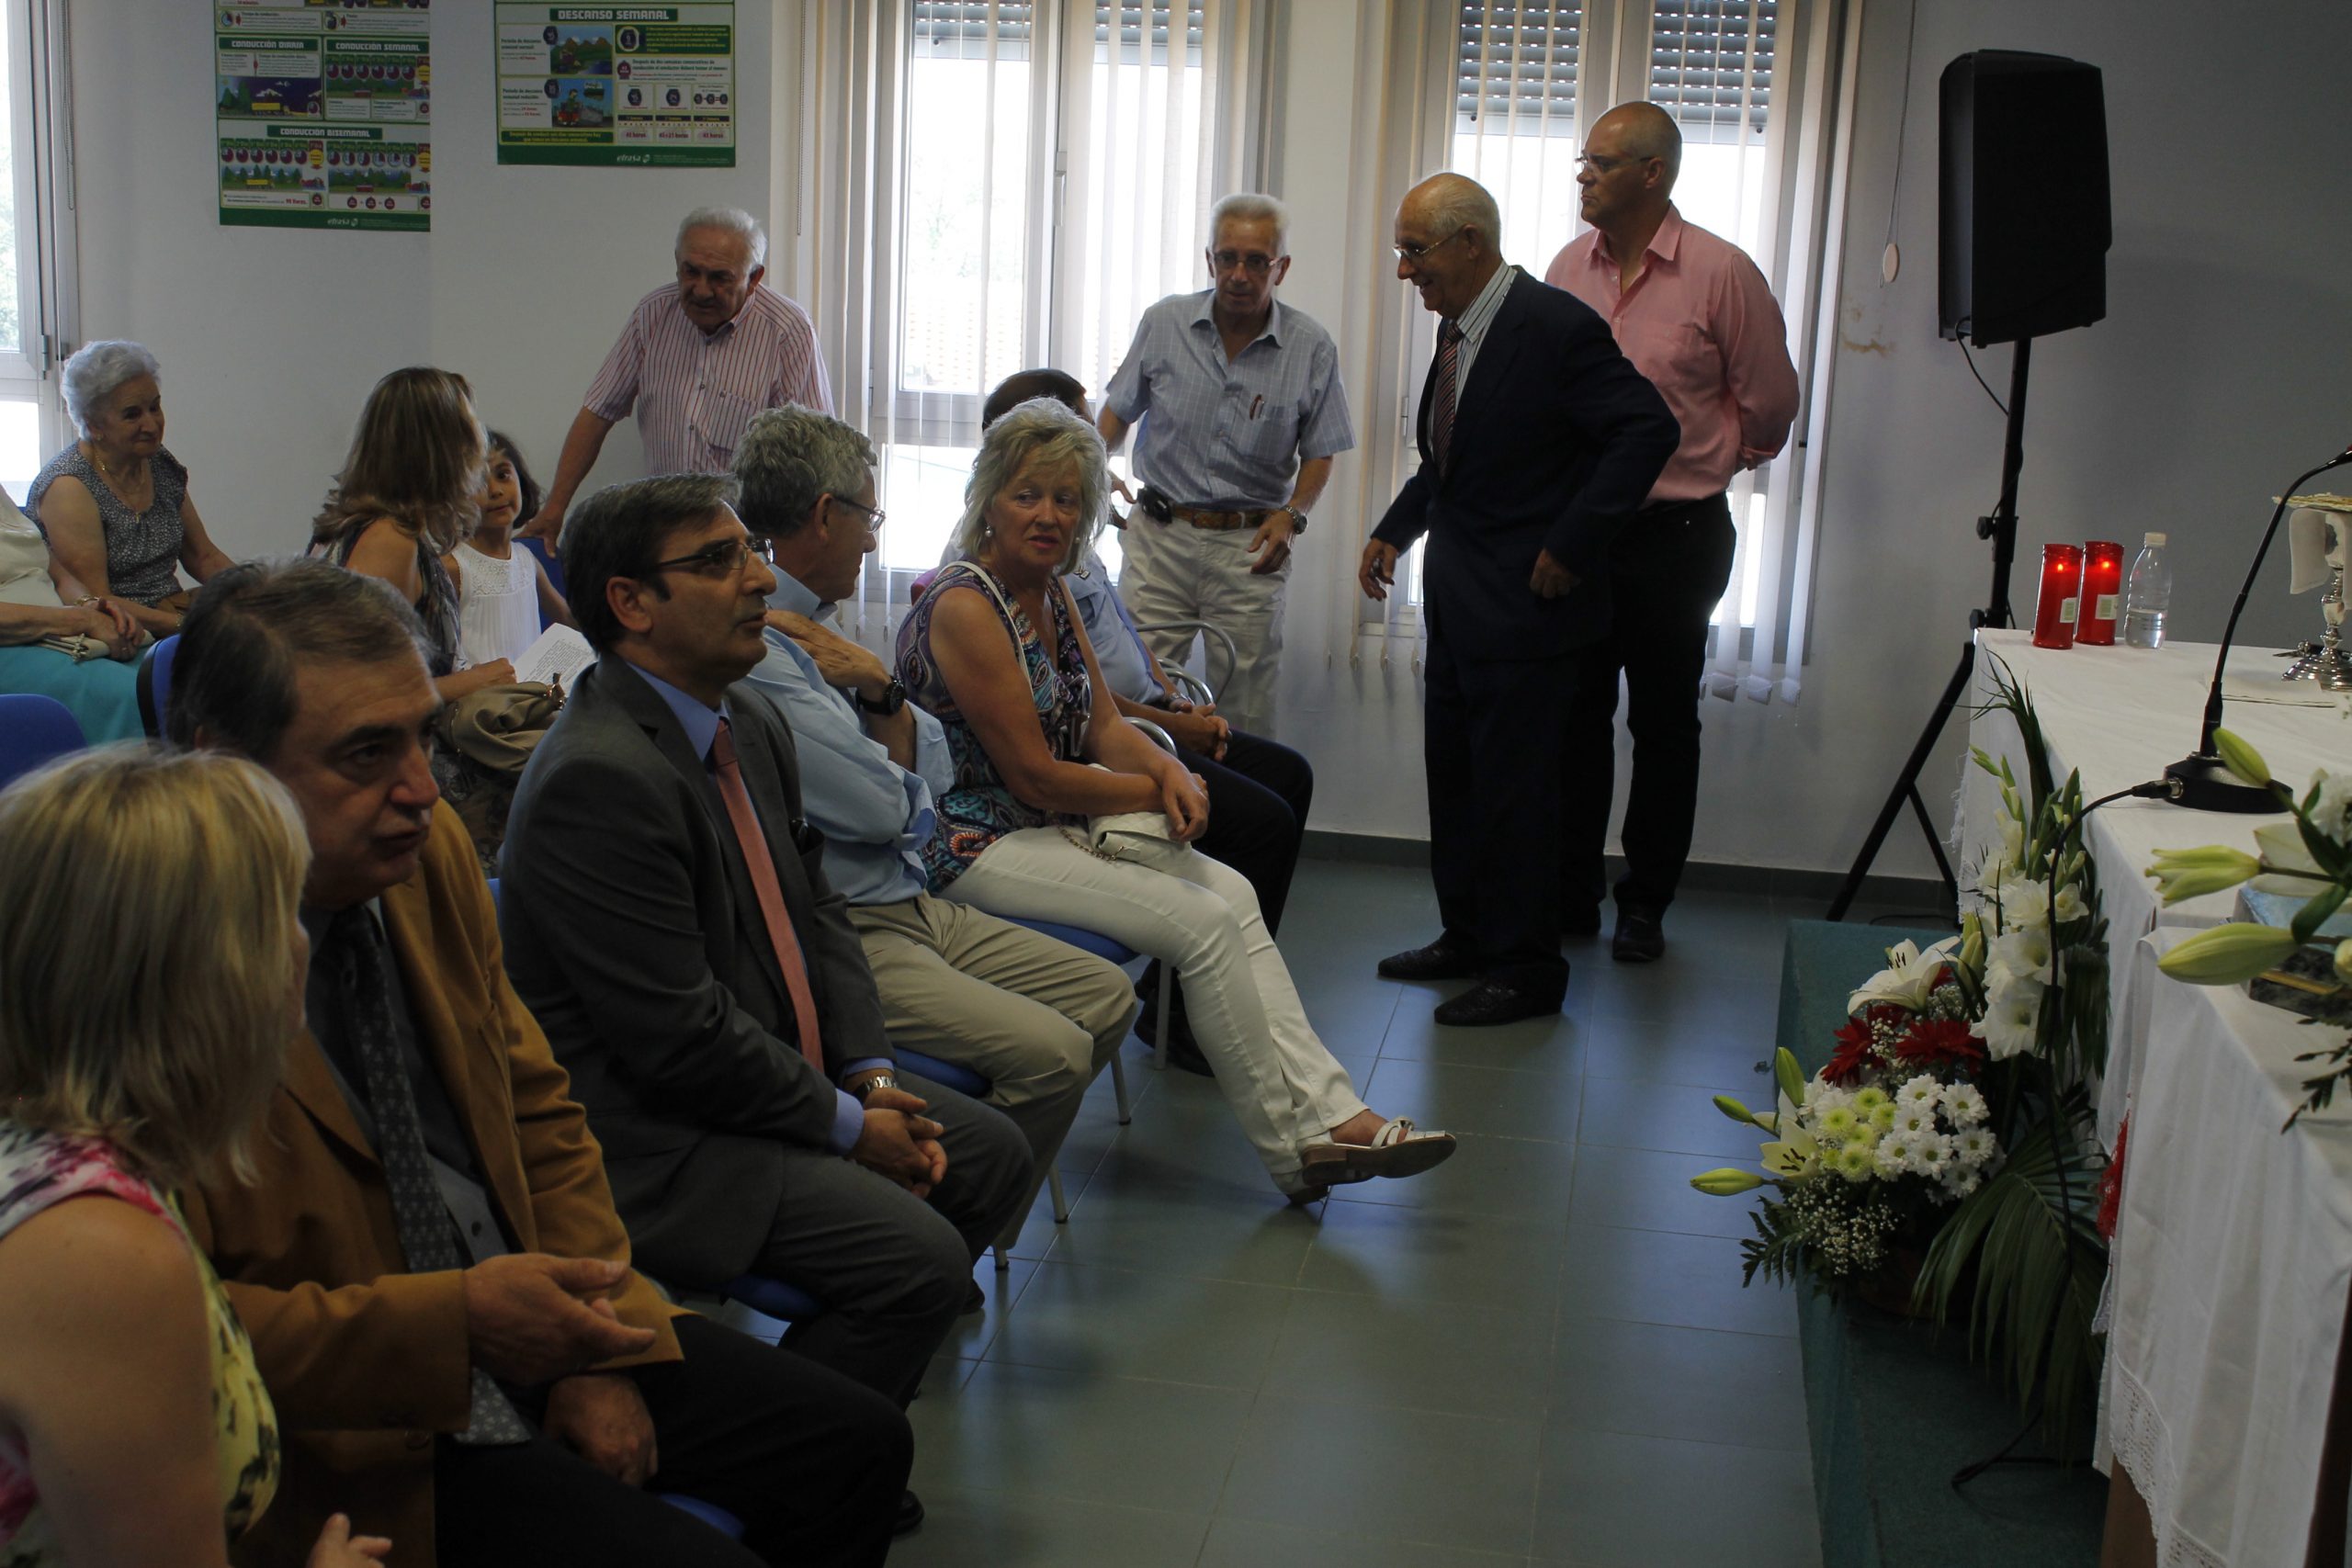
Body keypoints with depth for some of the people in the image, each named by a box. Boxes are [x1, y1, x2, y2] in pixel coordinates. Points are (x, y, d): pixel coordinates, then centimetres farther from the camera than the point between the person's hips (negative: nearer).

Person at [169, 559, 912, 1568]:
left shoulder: (428, 852, -2)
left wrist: (599, 1351, 1)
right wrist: (453, 1322, -27)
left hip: (525, 1325, 7)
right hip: (359, 1438, -7)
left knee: (858, 1446, 6)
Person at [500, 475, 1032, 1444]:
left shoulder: (751, 720, 7)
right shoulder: (597, 779, -25)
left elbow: (815, 909, 14)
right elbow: (680, 1037, -25)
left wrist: (872, 1074, 0)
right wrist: (849, 1125, -14)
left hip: (779, 1080, 10)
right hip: (651, 1136, -10)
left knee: (991, 1156, 12)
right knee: (918, 1257, -20)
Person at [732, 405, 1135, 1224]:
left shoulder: (812, 629, 13)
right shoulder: (754, 651, -19)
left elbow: (932, 773, 11)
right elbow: (884, 807, -20)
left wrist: (881, 687, -7)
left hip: (915, 908, 10)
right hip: (843, 935, -10)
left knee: (1107, 999, 7)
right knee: (1051, 1052, -23)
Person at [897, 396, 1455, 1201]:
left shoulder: (1049, 591, 9)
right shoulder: (964, 607, -19)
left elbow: (1103, 724, 10)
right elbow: (1035, 775, -20)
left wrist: (1168, 768, -11)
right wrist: (1157, 793, -9)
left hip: (1053, 826, 9)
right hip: (979, 844, -9)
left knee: (1233, 893, -7)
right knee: (1203, 923, -17)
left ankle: (1327, 1115, -11)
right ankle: (1297, 1144, -6)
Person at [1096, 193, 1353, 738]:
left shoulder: (1311, 349, -2)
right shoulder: (1163, 323, 1)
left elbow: (1318, 453, 6)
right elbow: (1119, 411, 13)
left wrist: (1291, 515, -11)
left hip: (1249, 548, -1)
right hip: (1160, 535, 1)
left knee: (1244, 715, 1)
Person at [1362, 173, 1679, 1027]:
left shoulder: (1556, 326, -17)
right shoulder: (1457, 329, 9)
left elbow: (1648, 429, -20)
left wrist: (1569, 545, -20)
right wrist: (1395, 530, 10)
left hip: (1522, 602, -9)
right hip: (1456, 596, 9)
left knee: (1515, 787, -1)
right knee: (1452, 773, 17)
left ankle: (1525, 970, 13)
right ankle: (1467, 936, 32)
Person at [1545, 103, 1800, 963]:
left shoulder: (1722, 273, -10)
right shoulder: (1570, 267, 4)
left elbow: (1769, 404, 0)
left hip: (1676, 536, -4)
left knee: (1663, 723, 7)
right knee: (1574, 714, 9)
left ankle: (1645, 905, 18)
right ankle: (1569, 892, 20)